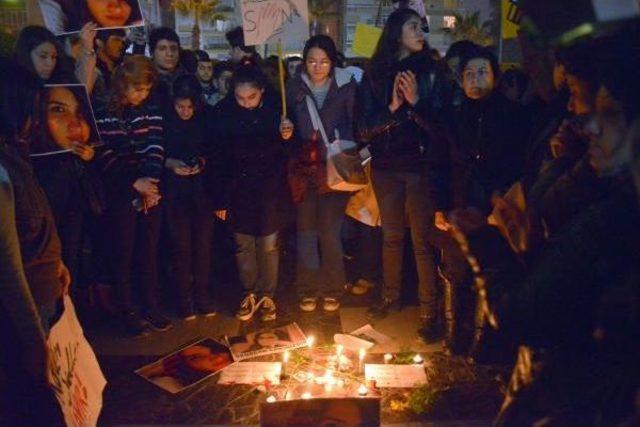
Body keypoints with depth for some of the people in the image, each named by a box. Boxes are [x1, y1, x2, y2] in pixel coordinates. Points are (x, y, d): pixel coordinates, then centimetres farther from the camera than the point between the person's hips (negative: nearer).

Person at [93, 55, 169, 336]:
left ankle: (152, 307, 25)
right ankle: (127, 312, 20)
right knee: (123, 255, 6)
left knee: (149, 252, 11)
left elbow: (155, 148, -4)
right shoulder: (102, 115, -5)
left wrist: (151, 180, -19)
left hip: (151, 193, 3)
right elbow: (105, 156, -9)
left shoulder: (152, 111, 5)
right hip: (120, 195, -3)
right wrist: (134, 182, -17)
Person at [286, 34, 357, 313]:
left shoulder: (346, 86, 1)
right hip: (303, 167, 2)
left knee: (331, 231, 0)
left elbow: (355, 125, 0)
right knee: (306, 231, 6)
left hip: (334, 168, -2)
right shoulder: (294, 87, 6)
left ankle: (332, 290, 17)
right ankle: (308, 291, 20)